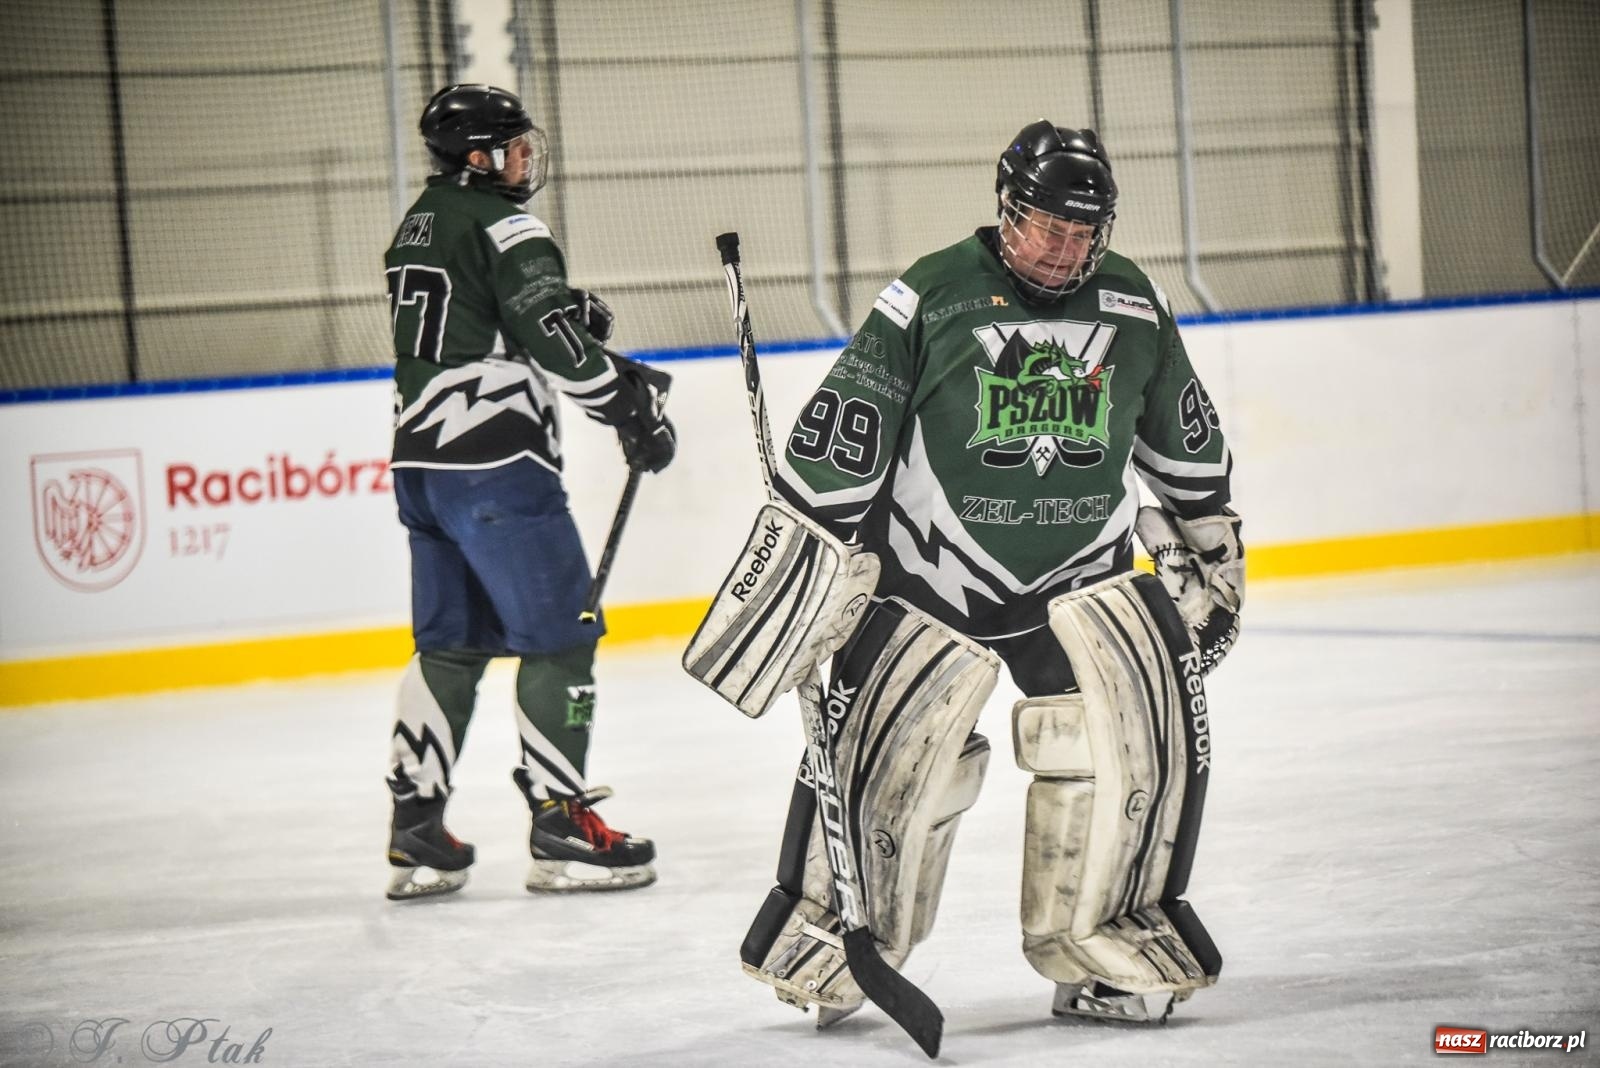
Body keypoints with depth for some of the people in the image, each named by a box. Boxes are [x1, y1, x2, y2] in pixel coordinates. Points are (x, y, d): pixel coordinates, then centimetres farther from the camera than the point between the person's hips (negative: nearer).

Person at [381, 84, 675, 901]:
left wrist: (571, 312, 11)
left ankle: (416, 834, 12)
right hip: (494, 465, -9)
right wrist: (635, 409, -8)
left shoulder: (419, 226, 18)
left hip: (422, 462, 9)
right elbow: (557, 344, -18)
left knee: (451, 642, 13)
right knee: (559, 636, -3)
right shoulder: (501, 228, -11)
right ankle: (560, 826, -4)